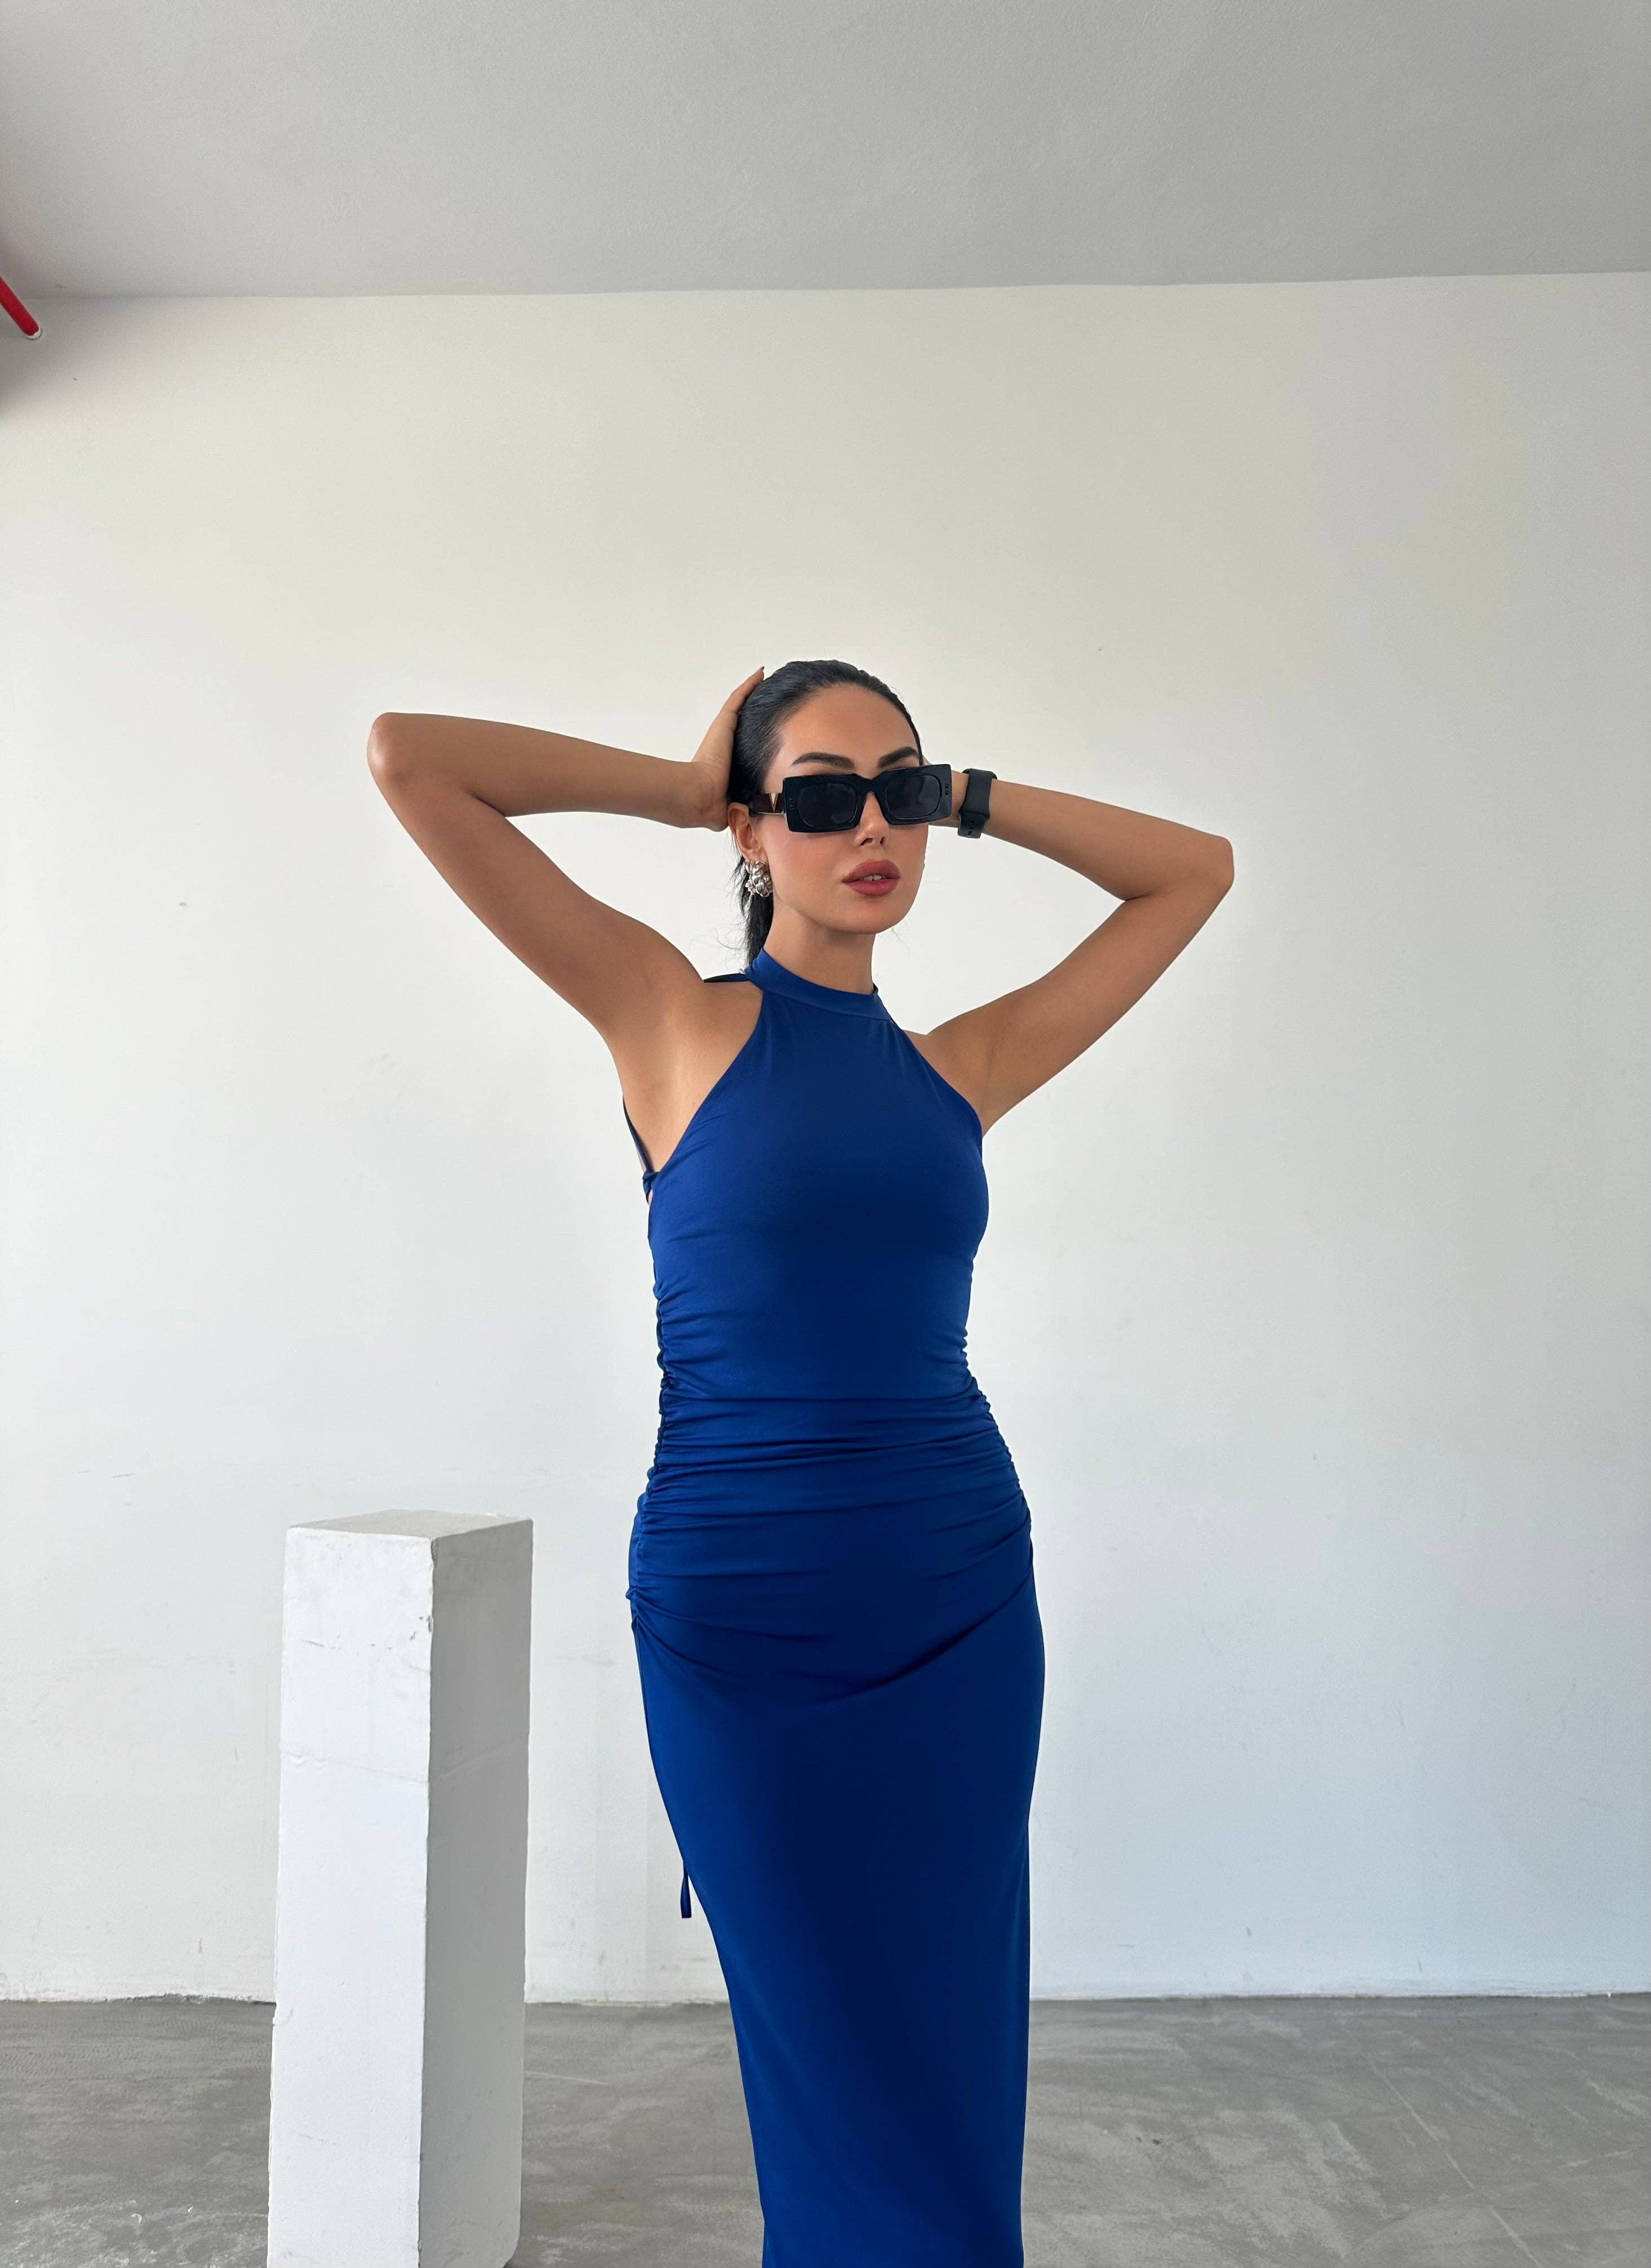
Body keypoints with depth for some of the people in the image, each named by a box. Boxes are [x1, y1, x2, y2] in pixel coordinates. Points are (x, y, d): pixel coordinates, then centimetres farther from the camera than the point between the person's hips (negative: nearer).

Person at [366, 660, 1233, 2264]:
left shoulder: (960, 1065, 6)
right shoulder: (674, 1021, -3)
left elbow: (1196, 868, 15)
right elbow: (406, 757, -7)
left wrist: (965, 794, 9)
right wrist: (683, 785, 1)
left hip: (960, 1598, 4)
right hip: (739, 1612, -3)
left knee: (960, 2061, 13)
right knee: (845, 2077, 10)